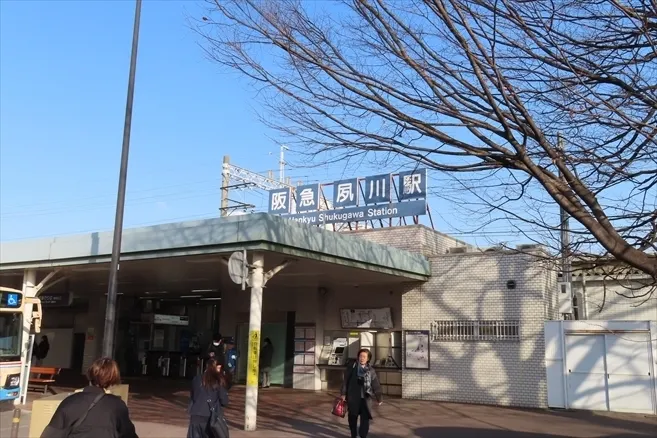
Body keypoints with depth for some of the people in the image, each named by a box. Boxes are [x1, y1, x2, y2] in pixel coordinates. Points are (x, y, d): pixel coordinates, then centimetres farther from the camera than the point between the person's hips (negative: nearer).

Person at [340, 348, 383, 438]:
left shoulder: (371, 370, 4)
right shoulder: (352, 367, -2)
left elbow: (376, 385, 5)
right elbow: (345, 381, -1)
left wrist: (379, 398, 4)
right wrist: (343, 393, -4)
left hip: (366, 399, 1)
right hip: (353, 397, -1)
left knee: (365, 419, -3)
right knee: (353, 418, 10)